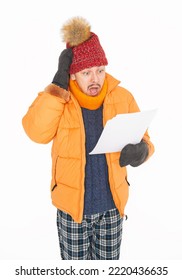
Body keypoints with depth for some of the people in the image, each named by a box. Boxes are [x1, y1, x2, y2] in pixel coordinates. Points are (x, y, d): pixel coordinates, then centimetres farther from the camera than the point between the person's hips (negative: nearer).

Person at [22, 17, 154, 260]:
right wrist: (58, 82, -28)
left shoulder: (122, 98, -8)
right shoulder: (55, 97, -11)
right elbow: (36, 133, -28)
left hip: (111, 204, 1)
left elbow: (143, 139, -5)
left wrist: (139, 151, -29)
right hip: (71, 205, -1)